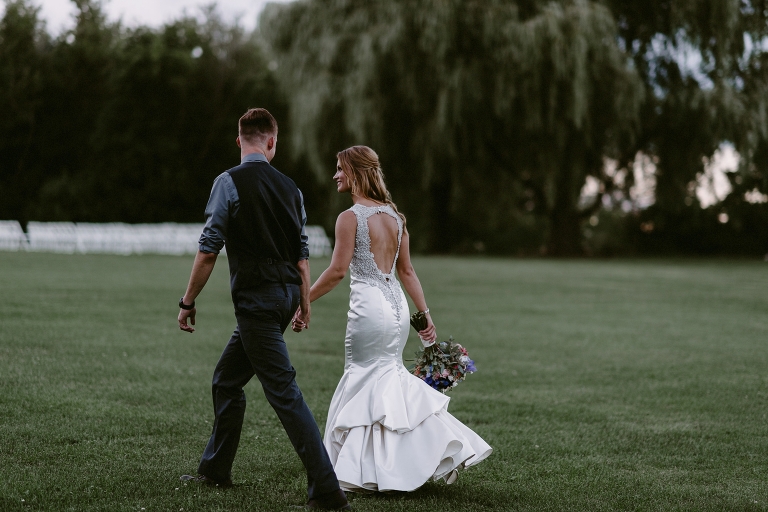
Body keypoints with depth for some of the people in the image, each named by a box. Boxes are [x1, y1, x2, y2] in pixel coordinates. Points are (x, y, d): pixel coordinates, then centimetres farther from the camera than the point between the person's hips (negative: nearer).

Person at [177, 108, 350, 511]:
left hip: (255, 297, -7)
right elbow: (301, 254, 9)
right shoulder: (289, 187, 7)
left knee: (284, 393, -7)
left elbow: (209, 250, -12)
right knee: (226, 380, 21)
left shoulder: (229, 182, -10)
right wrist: (304, 304, 19)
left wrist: (188, 302, -5)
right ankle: (215, 470, 33)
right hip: (285, 293, 7)